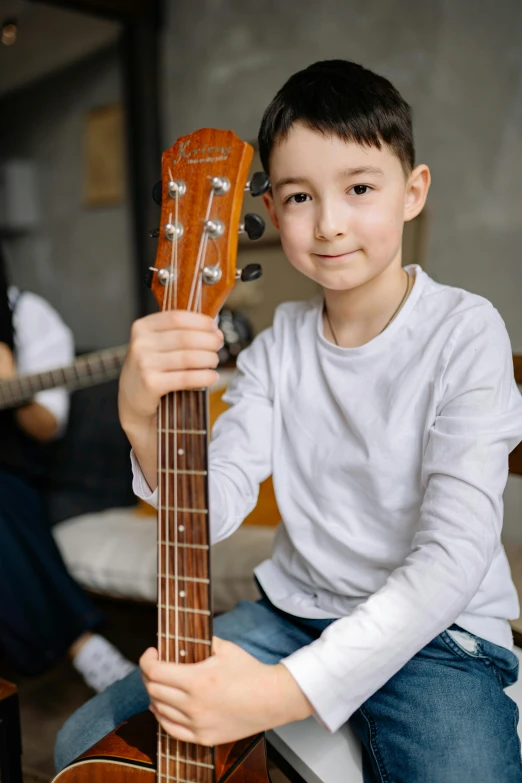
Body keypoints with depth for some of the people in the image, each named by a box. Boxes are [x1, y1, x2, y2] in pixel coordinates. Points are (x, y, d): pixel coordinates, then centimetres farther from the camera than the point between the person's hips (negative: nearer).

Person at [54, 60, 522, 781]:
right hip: (293, 611, 4)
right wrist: (145, 417, -29)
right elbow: (212, 511, -9)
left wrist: (287, 690, -30)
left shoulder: (464, 333, -15)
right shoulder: (281, 342, -1)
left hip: (439, 634, -3)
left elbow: (455, 554, -23)